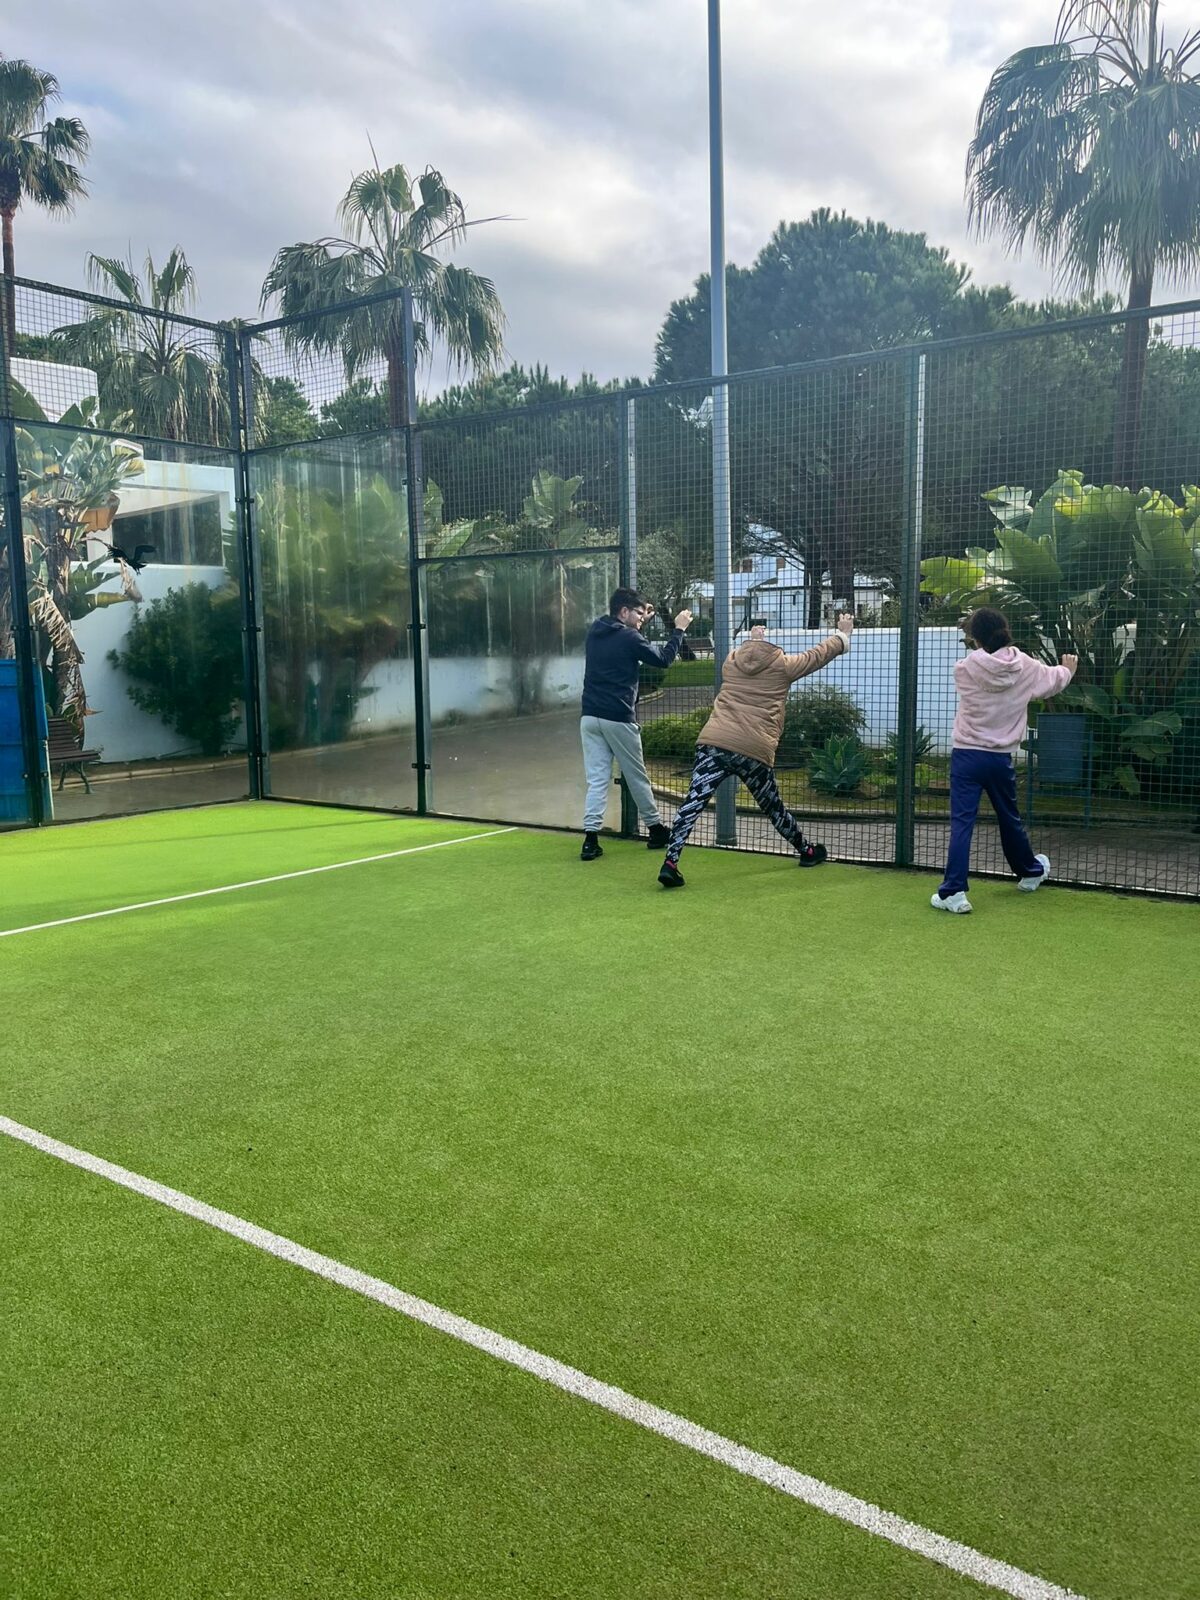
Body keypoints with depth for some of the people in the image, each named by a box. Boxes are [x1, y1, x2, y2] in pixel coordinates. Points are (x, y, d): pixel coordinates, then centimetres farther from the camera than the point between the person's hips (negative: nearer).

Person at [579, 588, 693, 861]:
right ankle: (656, 830, 23)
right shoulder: (628, 637, -10)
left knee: (597, 779, 3)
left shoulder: (595, 632, 10)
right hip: (618, 719, -5)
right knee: (637, 777, 9)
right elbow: (663, 658, -2)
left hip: (590, 717, 5)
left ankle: (591, 838, -8)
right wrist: (678, 629, 8)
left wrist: (641, 623, 24)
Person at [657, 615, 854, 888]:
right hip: (754, 751, -2)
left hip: (713, 743, 2)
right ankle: (807, 852, 38)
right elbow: (818, 654, 24)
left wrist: (754, 640, 61)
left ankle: (670, 863, -18)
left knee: (693, 802, -6)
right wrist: (842, 634, 41)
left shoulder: (731, 660, 17)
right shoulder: (782, 665, 10)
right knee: (773, 807, 17)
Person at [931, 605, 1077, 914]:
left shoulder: (965, 668, -10)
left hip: (967, 755, -3)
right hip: (1001, 757, 3)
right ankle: (1031, 870, 45)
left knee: (962, 822, -6)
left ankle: (954, 892, -15)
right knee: (1010, 818, 22)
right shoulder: (1024, 666, -1)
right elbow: (1053, 680, 18)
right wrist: (1067, 668, 42)